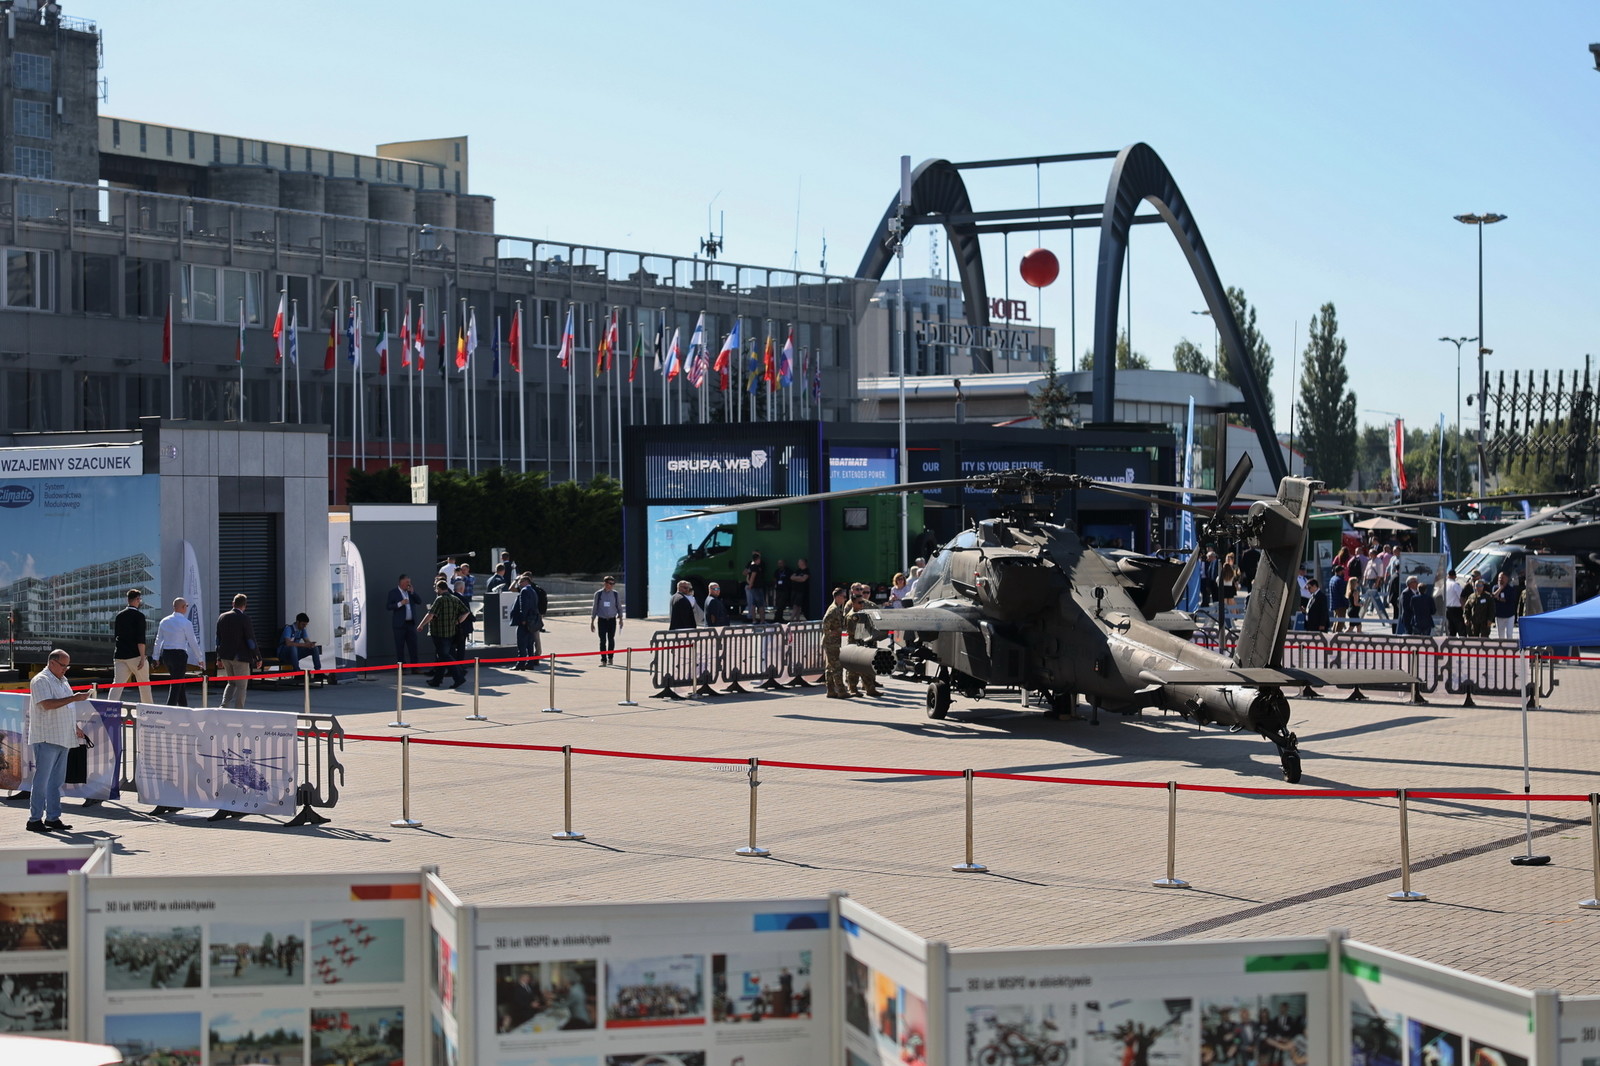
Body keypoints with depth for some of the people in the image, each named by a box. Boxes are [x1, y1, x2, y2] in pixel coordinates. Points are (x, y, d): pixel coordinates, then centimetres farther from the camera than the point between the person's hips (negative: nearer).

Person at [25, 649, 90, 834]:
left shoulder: (62, 680, 19)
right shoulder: (41, 680, -9)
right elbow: (47, 704, -22)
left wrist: (75, 727, 22)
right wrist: (73, 698, -23)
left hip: (62, 738, 9)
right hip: (46, 739, -9)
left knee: (57, 780, 10)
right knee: (42, 780, -7)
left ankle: (53, 818, 15)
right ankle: (35, 820, -4)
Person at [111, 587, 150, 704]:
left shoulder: (119, 615, 11)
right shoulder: (139, 615, -8)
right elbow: (140, 639, -15)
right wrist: (142, 657, -14)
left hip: (119, 655, 5)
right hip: (135, 655, -5)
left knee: (117, 684, -1)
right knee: (144, 684, 9)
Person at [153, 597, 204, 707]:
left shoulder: (164, 621, 7)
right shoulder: (186, 623, -10)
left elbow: (158, 640, 11)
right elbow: (193, 642, -6)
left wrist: (156, 657, 18)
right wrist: (200, 659, 3)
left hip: (165, 654, 6)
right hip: (179, 655, -6)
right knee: (176, 685, -3)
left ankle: (184, 707, 26)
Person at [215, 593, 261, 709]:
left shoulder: (222, 617, 5)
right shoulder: (244, 618, -13)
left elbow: (218, 639, 10)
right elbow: (251, 640, -13)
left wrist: (219, 658, 18)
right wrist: (258, 657, -4)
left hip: (226, 656, 6)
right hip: (241, 656, -6)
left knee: (232, 683, 20)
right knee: (241, 685, 3)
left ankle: (224, 705, 4)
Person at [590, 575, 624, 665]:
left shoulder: (616, 594, 4)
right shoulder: (598, 594, 1)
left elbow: (619, 607, 12)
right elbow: (594, 608, 5)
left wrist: (620, 619, 1)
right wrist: (592, 622, 4)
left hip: (612, 620, 1)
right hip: (602, 620, -1)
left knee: (611, 639, 7)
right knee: (603, 640, -7)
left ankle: (610, 658, 24)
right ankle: (603, 660, -3)